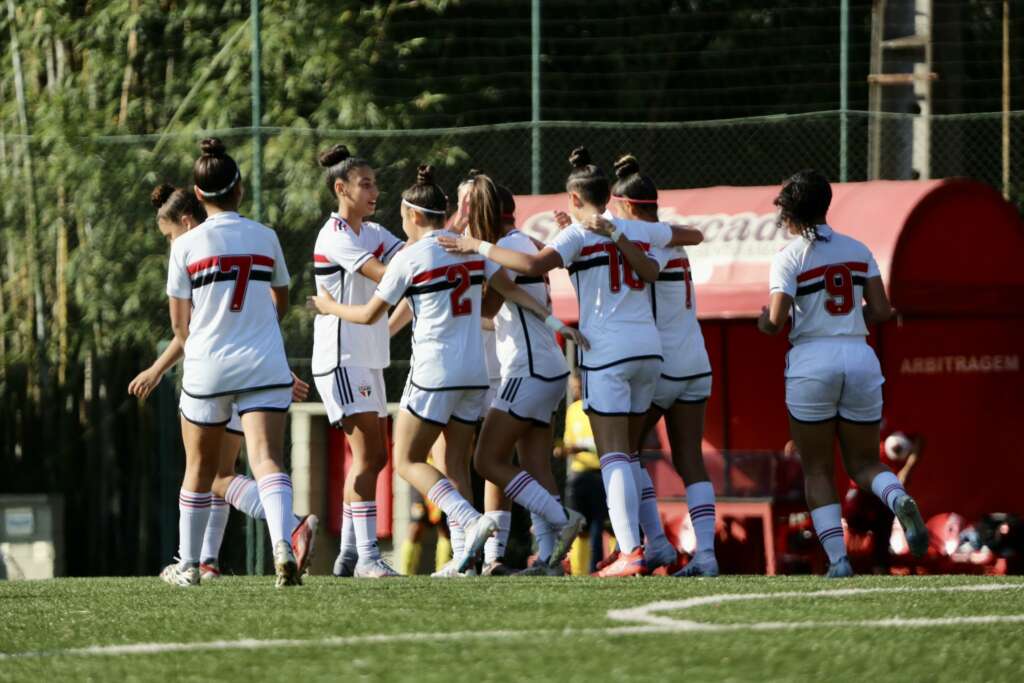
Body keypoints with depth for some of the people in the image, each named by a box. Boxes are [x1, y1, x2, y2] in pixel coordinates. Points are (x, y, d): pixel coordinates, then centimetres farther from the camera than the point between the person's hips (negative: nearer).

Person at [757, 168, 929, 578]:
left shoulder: (790, 258, -5)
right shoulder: (857, 251, 9)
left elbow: (776, 321, -13)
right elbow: (881, 311, 7)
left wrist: (764, 322, 9)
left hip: (812, 361, -4)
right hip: (860, 357, 4)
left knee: (817, 469, 8)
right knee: (864, 463, 13)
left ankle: (838, 559, -3)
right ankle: (900, 501, -21)